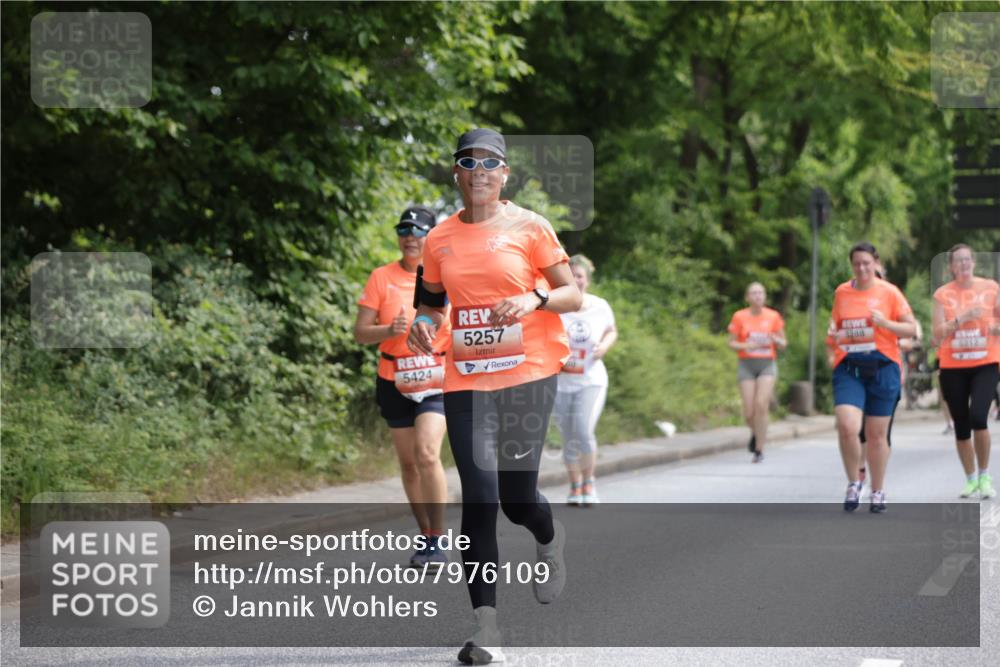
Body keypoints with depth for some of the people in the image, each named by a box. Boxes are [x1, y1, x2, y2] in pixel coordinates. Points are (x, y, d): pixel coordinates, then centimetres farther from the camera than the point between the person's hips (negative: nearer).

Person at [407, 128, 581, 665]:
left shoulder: (529, 227, -1)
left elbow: (572, 295, 1)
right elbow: (432, 301, 20)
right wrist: (425, 323, -2)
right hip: (466, 381, 2)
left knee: (516, 496, 0)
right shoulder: (440, 239, 7)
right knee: (479, 497, -10)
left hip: (528, 376, -2)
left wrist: (534, 299, -19)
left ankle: (549, 539, 40)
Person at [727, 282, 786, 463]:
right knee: (749, 412, -6)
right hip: (746, 365, 0)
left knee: (761, 404, -19)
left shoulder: (773, 316, 4)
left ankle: (759, 450, -10)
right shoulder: (739, 317, 1)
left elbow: (783, 344, 10)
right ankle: (756, 433, 30)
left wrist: (776, 340, -13)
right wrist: (745, 346, -14)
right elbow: (732, 343, 6)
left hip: (767, 365, 0)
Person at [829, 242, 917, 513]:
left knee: (877, 434, 5)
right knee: (846, 427, -18)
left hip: (882, 368, -1)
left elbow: (912, 329, -1)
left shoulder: (889, 292, -1)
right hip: (848, 369, 1)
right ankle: (853, 483, 3)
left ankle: (878, 492, 22)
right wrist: (834, 335, 1)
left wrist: (886, 323, -17)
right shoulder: (841, 293, 8)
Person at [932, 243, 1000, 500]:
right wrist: (961, 318, -22)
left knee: (978, 417, -20)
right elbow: (938, 333, -7)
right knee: (961, 426, 5)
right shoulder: (943, 294, 1)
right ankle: (971, 480, 22)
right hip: (953, 368, 1)